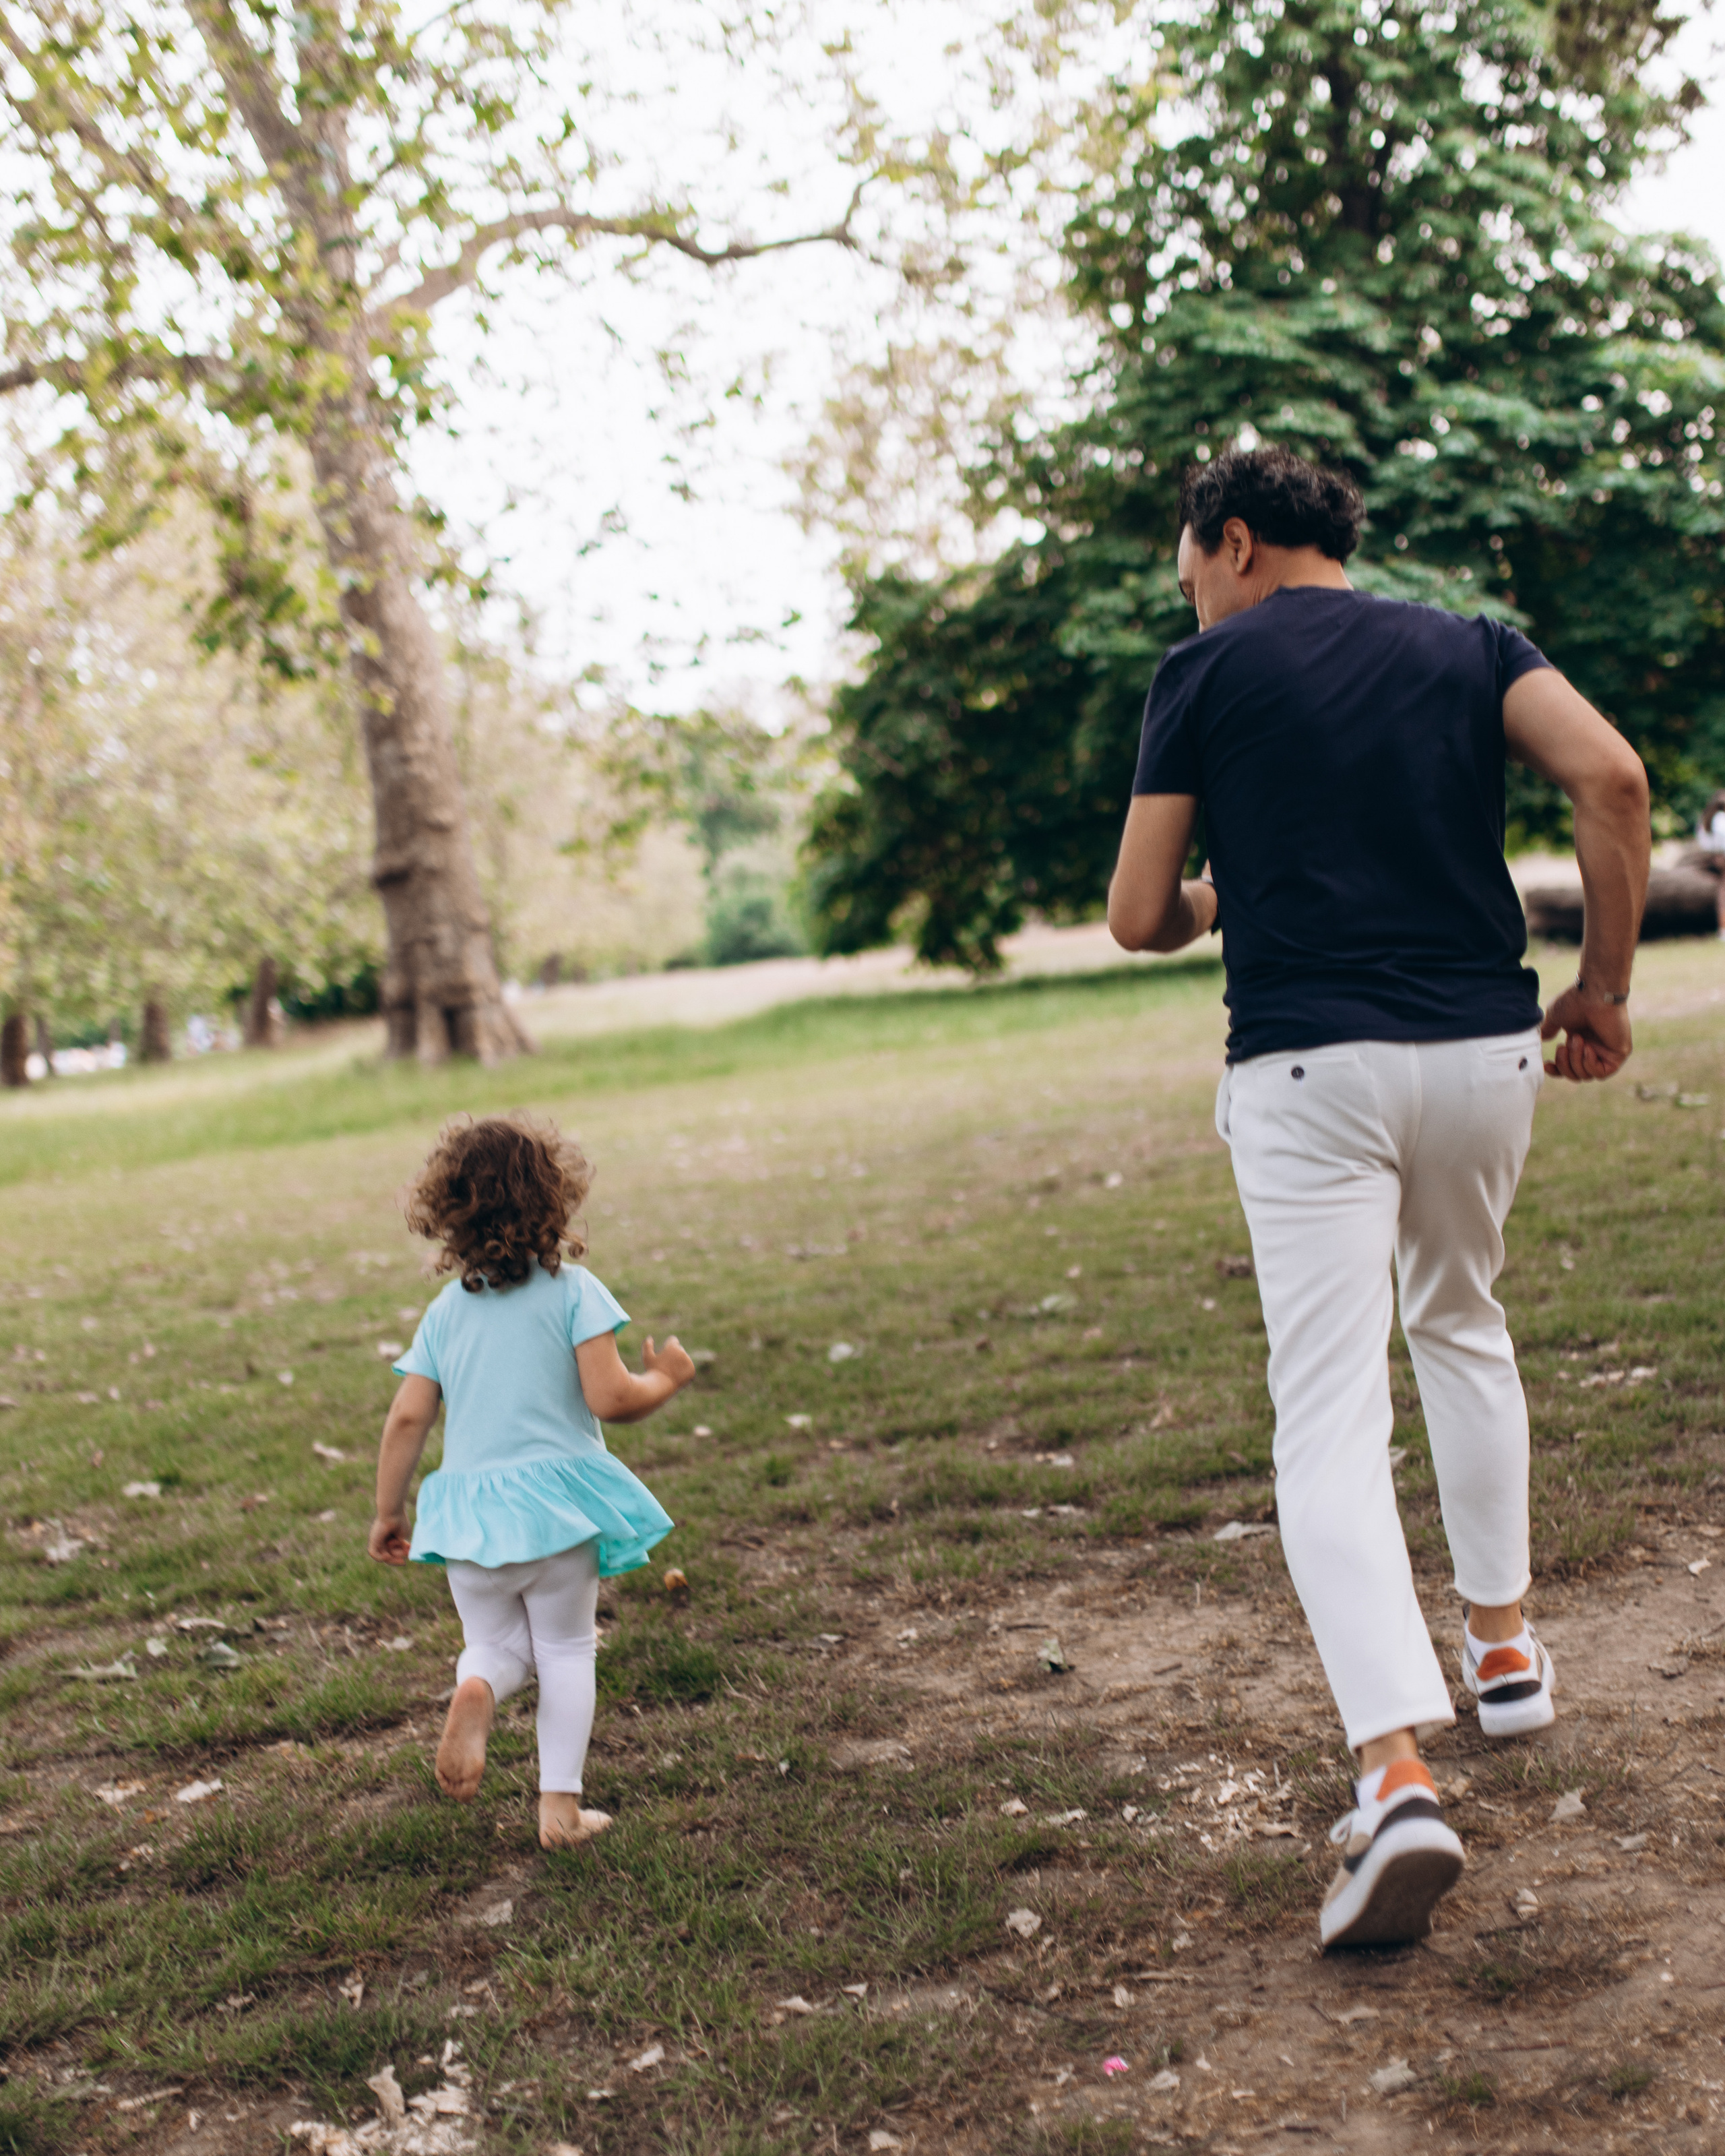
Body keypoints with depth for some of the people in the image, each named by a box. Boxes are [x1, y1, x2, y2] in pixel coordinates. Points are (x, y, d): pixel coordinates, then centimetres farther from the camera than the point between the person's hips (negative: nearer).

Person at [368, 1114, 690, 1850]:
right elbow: (609, 1399, -14)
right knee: (567, 1649, 14)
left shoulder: (446, 1310, 3)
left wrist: (388, 1514, 13)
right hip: (557, 1498, -2)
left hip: (467, 1513, 2)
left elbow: (407, 1419, 3)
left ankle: (475, 1687, -15)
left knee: (496, 1645, 19)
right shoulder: (573, 1291, -8)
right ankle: (560, 1804, 11)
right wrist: (666, 1378, 6)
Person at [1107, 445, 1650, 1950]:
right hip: (1484, 1051, 4)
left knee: (1332, 1427, -6)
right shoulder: (1467, 646, 13)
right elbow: (1612, 776, -5)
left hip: (1309, 1070, -4)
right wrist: (1604, 985, 3)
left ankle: (1398, 1773, -21)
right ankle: (1503, 1644, 35)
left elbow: (1139, 918, 4)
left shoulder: (1210, 671, 5)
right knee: (1461, 1326, 29)